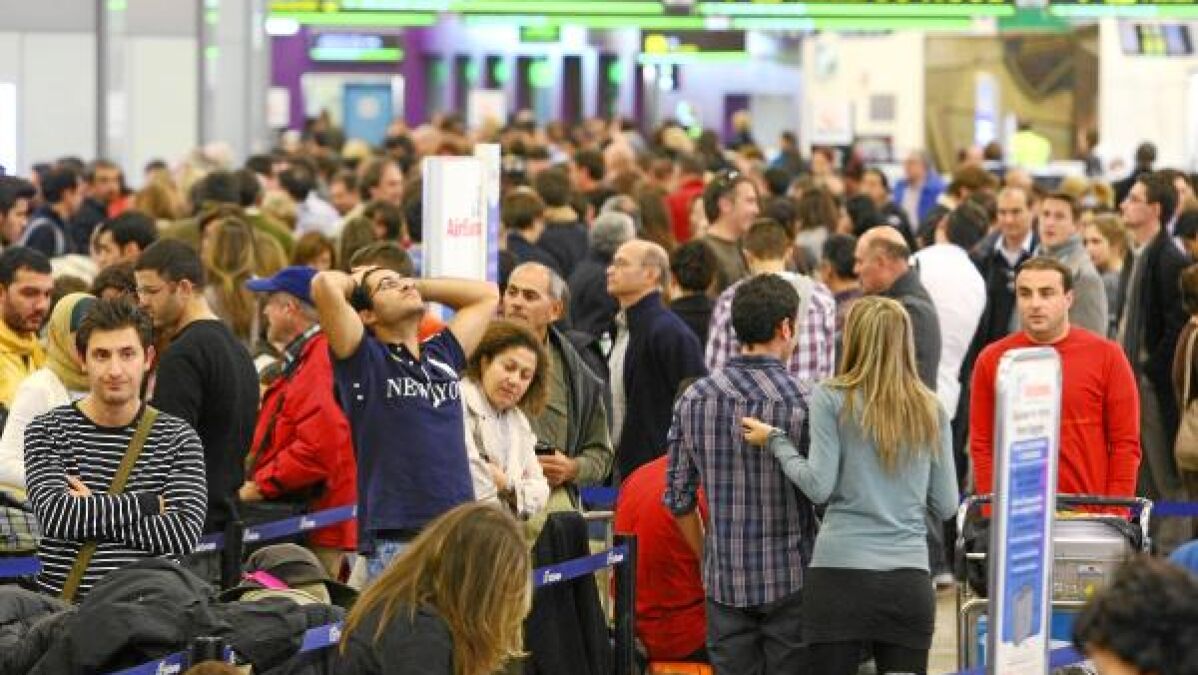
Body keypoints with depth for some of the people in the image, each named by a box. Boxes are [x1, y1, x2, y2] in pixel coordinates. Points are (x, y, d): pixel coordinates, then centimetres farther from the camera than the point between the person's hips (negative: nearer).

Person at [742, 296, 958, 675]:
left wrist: (775, 441, 7)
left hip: (841, 572, -2)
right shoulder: (930, 410, 10)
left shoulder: (831, 399, 0)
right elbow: (946, 507, 10)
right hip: (909, 579, 3)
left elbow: (819, 486, -6)